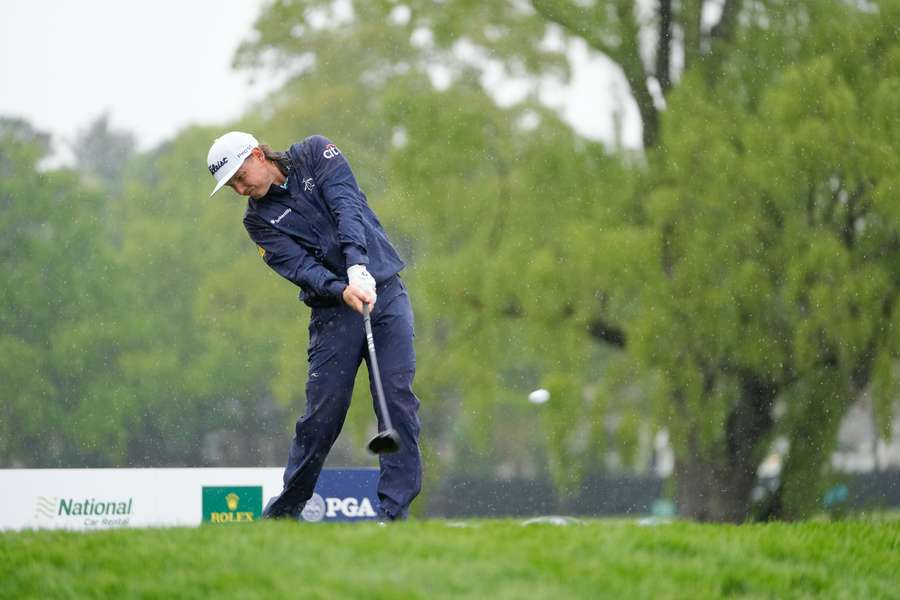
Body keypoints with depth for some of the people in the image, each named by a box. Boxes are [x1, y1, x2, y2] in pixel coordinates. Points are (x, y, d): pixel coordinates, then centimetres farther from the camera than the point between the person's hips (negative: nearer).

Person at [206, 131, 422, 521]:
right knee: (323, 413, -5)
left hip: (385, 293, -1)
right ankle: (284, 511, 8)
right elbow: (298, 266, -11)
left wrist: (359, 269, -28)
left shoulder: (316, 154, 2)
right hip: (333, 309, 1)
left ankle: (394, 511, -11)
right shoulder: (259, 220, 4)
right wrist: (342, 290, -30)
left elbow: (347, 208, -13)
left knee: (398, 398, -11)